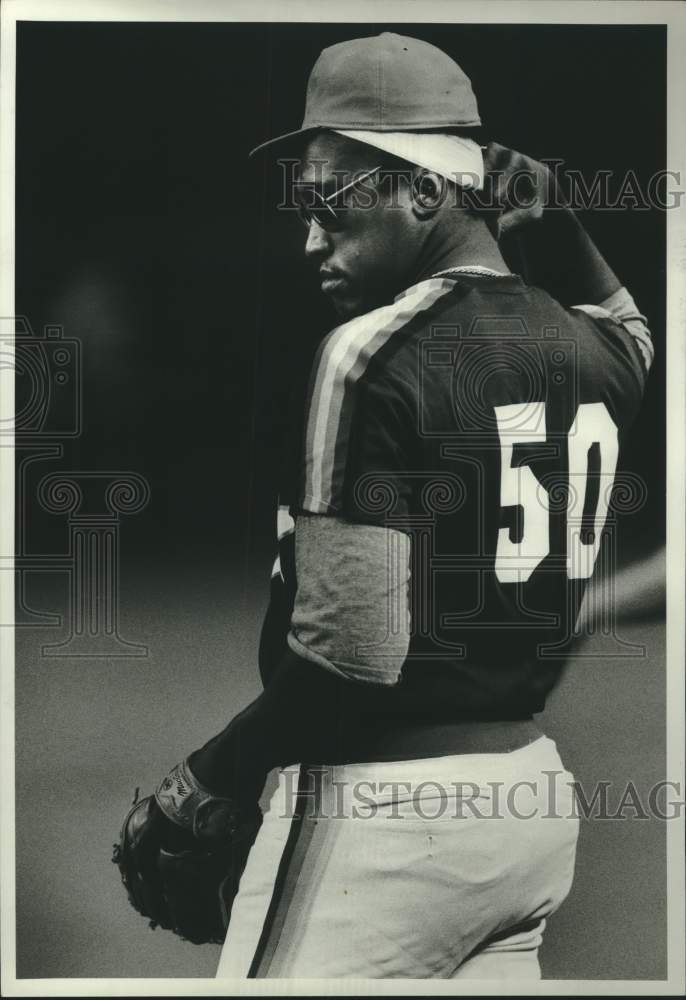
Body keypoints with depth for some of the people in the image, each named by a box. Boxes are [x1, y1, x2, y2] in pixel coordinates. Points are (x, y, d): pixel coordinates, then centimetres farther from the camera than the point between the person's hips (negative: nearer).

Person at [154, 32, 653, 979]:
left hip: (382, 806, -7)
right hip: (532, 793, 8)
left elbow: (352, 655, -23)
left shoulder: (374, 351, -18)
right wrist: (550, 215, 14)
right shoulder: (589, 350, 3)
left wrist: (210, 778, -9)